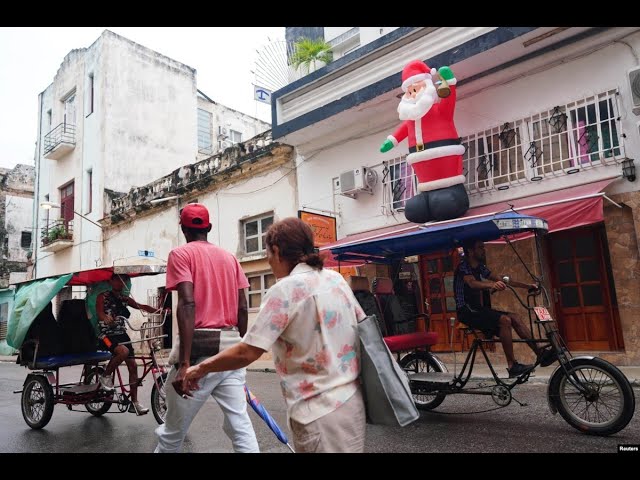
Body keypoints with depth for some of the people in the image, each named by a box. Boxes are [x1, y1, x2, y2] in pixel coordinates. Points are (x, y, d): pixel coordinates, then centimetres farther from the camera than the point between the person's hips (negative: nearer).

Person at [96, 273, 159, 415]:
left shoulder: (124, 298, 12)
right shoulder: (103, 296, -2)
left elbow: (141, 306, 1)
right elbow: (99, 311, -19)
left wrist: (158, 310, -16)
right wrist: (105, 317, -44)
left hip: (122, 334, 6)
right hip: (107, 334, -6)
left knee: (133, 365, -2)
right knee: (123, 351, -35)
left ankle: (134, 402, 5)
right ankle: (106, 375, -6)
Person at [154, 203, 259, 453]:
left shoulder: (180, 254, -2)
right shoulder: (230, 257, 13)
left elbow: (188, 305, -15)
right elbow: (242, 308, 11)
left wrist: (184, 363, -19)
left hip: (200, 345, -5)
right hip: (231, 347, 5)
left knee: (173, 430, 10)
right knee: (240, 424, 7)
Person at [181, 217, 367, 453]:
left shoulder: (285, 289, -16)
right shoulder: (336, 278, 5)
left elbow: (247, 353, -17)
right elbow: (362, 326, 13)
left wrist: (201, 368, -2)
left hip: (320, 412, -7)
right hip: (351, 400, 7)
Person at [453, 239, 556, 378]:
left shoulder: (480, 268, 13)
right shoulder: (463, 267, -13)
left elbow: (501, 279, 11)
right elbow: (472, 283, -33)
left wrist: (527, 286, 4)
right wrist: (492, 285, -53)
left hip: (479, 310, 8)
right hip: (468, 312, -8)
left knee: (515, 317, -4)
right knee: (504, 320, -24)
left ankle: (540, 353, -6)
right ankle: (512, 366, -22)